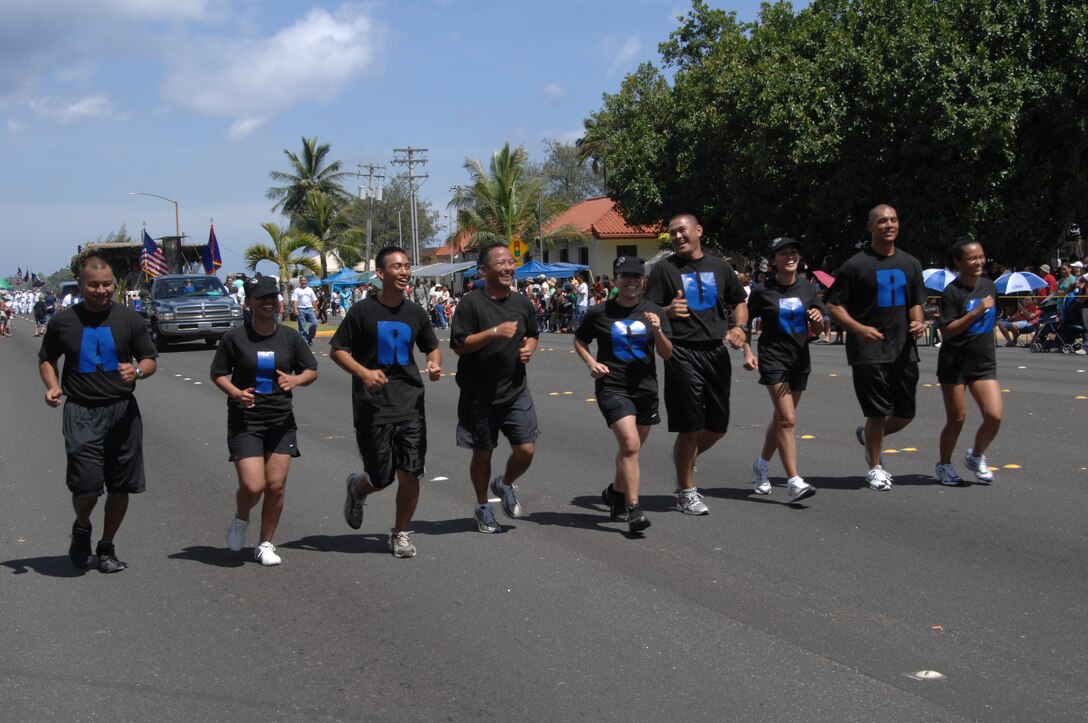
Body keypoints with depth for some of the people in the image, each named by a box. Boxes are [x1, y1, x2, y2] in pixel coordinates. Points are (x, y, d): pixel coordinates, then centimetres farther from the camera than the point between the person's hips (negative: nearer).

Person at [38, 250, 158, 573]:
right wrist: (52, 386, -4)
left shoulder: (129, 319, 3)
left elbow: (150, 359, 9)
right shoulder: (63, 322, 3)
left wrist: (137, 370, -14)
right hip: (81, 413, -2)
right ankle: (81, 530, 22)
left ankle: (107, 547, 25)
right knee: (86, 486, -11)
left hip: (122, 410, 2)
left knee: (120, 487, 6)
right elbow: (46, 360, 15)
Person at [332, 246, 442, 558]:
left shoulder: (415, 313, 7)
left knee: (410, 474, -3)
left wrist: (435, 364, -2)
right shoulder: (362, 311, -5)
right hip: (372, 408, -3)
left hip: (410, 405, 3)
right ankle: (357, 488, 39)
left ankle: (401, 533, 16)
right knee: (381, 478, 3)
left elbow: (433, 347, 20)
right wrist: (363, 372, -18)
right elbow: (338, 350, -1)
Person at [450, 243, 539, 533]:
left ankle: (505, 485, 30)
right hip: (480, 394, -4)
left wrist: (529, 347, -1)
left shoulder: (522, 302, 6)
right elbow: (459, 345, -15)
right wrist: (494, 332, -23)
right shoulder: (471, 303, -11)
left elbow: (532, 334, 22)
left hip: (515, 390, 4)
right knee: (482, 453, 8)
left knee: (526, 449, -2)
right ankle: (483, 508, 28)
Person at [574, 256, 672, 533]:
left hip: (645, 388, 4)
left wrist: (657, 331, -15)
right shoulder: (599, 313, -2)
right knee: (630, 445, -19)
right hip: (612, 387, -4)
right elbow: (579, 340, 12)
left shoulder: (654, 312, 5)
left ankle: (616, 492, 42)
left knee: (631, 448, 17)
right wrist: (591, 363, -5)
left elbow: (667, 354, 3)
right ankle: (634, 510, -18)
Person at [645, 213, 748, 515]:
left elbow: (739, 301, 20)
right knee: (690, 429, -3)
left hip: (716, 352, 5)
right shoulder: (664, 269, 0)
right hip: (682, 352, -4)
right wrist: (668, 311, -25)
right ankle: (686, 492, 12)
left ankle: (685, 456, 39)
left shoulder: (719, 266, 11)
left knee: (718, 426, 9)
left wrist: (739, 327, 0)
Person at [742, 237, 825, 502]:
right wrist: (748, 352, -7)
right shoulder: (763, 291, -5)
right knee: (787, 419, -15)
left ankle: (762, 465, 37)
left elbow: (818, 330, 8)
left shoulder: (808, 289, 5)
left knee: (781, 418, 15)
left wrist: (818, 320, -14)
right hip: (772, 358, -5)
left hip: (800, 359, 5)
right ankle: (794, 482, -18)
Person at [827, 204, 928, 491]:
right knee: (878, 412, -4)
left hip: (903, 350, 5)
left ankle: (868, 435, 36)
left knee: (906, 413, 7)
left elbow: (916, 302, 19)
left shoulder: (910, 264, 11)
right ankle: (875, 467, 16)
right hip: (868, 349, -5)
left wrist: (917, 321, -3)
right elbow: (834, 305, -4)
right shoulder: (856, 265, -5)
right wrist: (859, 328, -19)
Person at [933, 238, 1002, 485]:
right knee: (957, 419, 2)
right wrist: (976, 311, -24)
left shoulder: (989, 286, 6)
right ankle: (944, 465, 23)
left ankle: (976, 456, 17)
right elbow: (946, 331, -20)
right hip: (955, 364, -5)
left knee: (994, 415, -8)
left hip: (984, 363, 5)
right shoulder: (952, 292, -13)